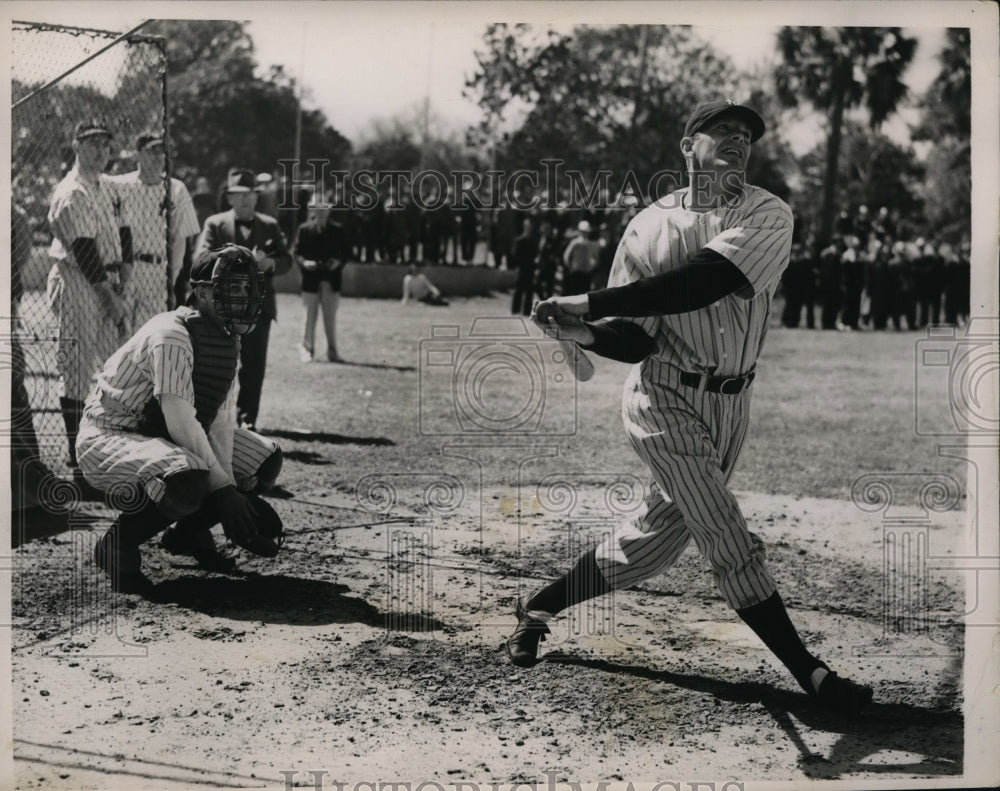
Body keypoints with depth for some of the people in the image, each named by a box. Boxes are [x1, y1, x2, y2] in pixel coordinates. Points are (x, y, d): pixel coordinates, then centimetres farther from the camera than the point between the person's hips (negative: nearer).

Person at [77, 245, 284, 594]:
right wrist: (223, 486, -26)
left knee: (266, 460, 4)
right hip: (109, 437, -9)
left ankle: (189, 531, 17)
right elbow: (181, 423, -29)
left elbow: (222, 417, -3)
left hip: (164, 436, 9)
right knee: (188, 483, -37)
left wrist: (227, 485, -14)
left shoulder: (228, 339, 2)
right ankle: (117, 543, -11)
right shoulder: (171, 335, -25)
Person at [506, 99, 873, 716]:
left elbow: (702, 282, -22)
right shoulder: (649, 227, 0)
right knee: (733, 546, -9)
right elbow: (634, 340, -3)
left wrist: (588, 303, -25)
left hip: (732, 406, 3)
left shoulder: (769, 216, -4)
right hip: (669, 402, -3)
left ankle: (541, 607, 31)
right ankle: (809, 674, 2)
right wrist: (584, 332, -25)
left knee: (652, 546, 11)